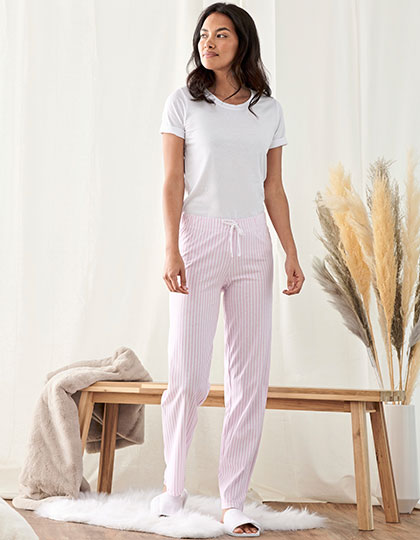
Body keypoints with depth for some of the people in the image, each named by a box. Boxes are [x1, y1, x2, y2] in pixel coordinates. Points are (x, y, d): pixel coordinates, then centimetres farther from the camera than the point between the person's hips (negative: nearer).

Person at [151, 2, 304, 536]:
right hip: (199, 237, -3)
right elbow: (172, 180, -2)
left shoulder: (269, 110, 11)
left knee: (250, 376, 1)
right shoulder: (184, 101, 4)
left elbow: (273, 189, 12)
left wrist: (291, 254, 5)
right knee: (188, 376, -4)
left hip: (253, 245, 3)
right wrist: (171, 250, -11)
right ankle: (173, 487, 17)